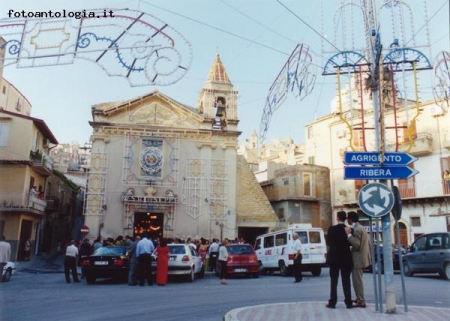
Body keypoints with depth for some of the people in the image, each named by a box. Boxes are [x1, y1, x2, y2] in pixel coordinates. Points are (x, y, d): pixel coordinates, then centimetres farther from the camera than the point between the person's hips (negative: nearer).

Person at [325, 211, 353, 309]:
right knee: (346, 281, 7)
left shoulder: (332, 229, -9)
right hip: (346, 258, 2)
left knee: (333, 281, 4)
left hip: (334, 258, -2)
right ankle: (348, 302, 9)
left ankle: (332, 302, 5)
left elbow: (328, 242, -1)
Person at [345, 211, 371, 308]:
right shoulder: (360, 227, 14)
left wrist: (348, 234, -27)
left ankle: (361, 301, 0)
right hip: (361, 258, 11)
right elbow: (367, 243, 18)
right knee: (358, 280, 18)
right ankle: (360, 299, 26)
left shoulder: (356, 229, -19)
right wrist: (368, 253, 23)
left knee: (357, 280, -4)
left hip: (358, 259, -11)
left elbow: (356, 245, -24)